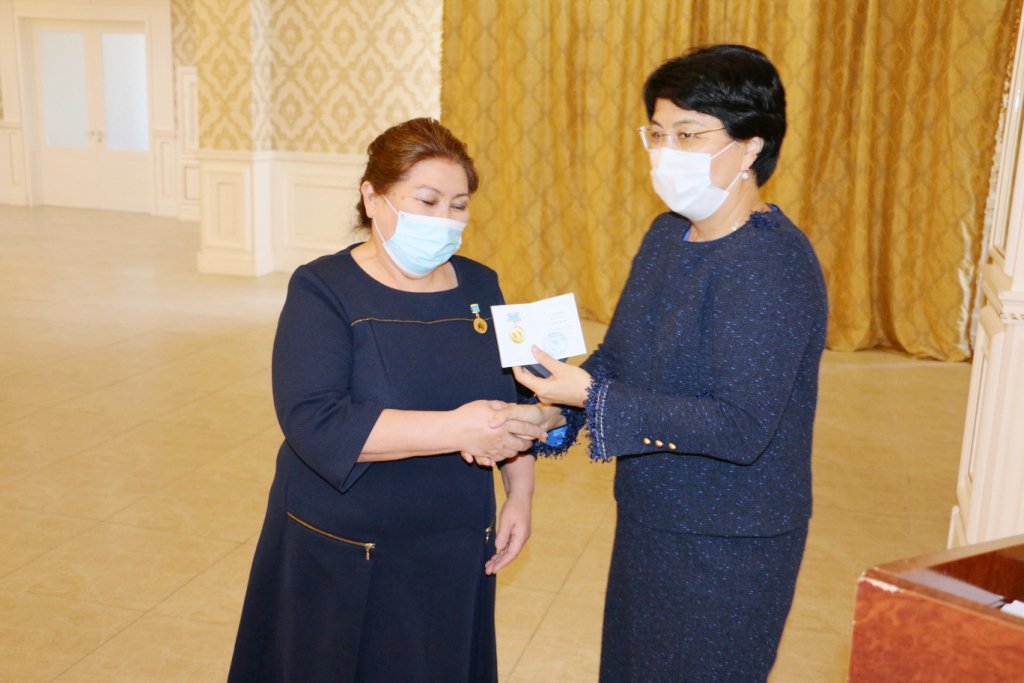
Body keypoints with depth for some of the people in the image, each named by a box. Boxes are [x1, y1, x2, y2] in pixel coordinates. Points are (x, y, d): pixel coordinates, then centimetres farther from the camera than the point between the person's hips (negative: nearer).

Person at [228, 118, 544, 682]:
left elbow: (515, 401, 12)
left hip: (455, 553, 4)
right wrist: (453, 430, -31)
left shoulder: (479, 285, 3)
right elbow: (313, 423, -25)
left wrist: (520, 494, 3)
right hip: (341, 562, -3)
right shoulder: (322, 290, -12)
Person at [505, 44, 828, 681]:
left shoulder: (773, 263, -24)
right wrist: (551, 412, -10)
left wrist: (593, 397, -28)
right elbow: (616, 353, 8)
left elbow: (741, 427, -28)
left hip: (728, 549, -8)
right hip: (649, 521, 8)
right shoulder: (668, 234, 3)